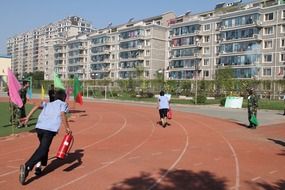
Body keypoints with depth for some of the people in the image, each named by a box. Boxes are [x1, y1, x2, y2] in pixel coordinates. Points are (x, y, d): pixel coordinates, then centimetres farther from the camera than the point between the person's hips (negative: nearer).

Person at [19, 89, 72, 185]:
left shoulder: (48, 104, 29)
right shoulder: (63, 104, 16)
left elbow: (37, 106, 11)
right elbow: (63, 114, -5)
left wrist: (28, 117, 7)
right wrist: (67, 128, -5)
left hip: (39, 127, 6)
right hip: (50, 129, -6)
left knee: (43, 146, 27)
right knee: (43, 149, -11)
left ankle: (38, 166, 18)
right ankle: (27, 166, -29)